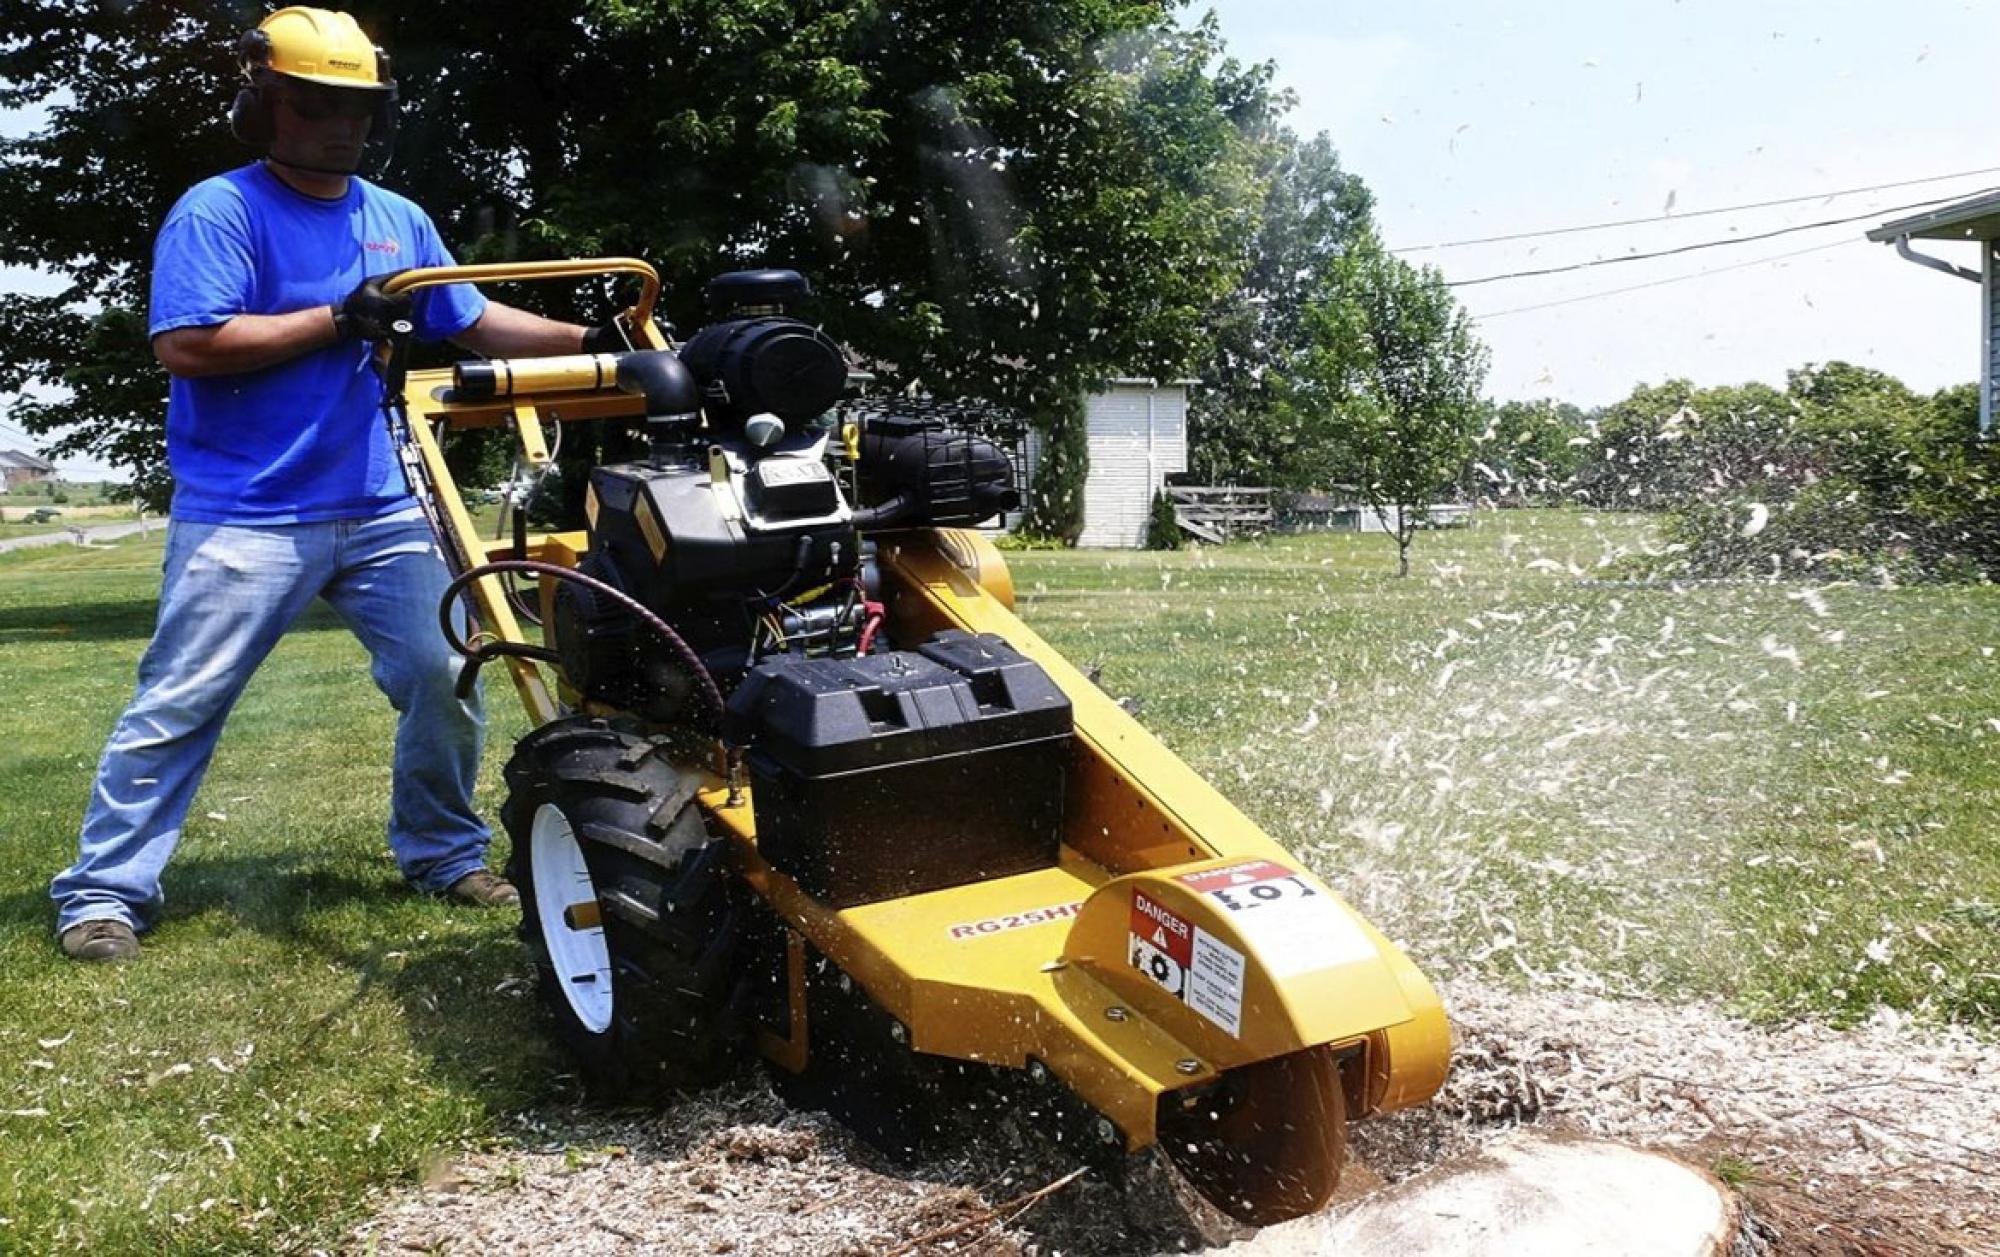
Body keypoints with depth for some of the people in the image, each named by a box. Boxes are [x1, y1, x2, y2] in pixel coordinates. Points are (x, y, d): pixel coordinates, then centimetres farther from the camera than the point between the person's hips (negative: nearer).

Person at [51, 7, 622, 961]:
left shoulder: (401, 222, 13)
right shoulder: (218, 211, -6)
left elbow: (476, 324, 17)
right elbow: (185, 346, -17)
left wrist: (587, 341, 4)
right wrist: (335, 321, -17)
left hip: (379, 507, 6)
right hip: (244, 515, -5)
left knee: (444, 681, 6)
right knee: (178, 703, -2)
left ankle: (444, 853, 24)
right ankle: (105, 893, 9)